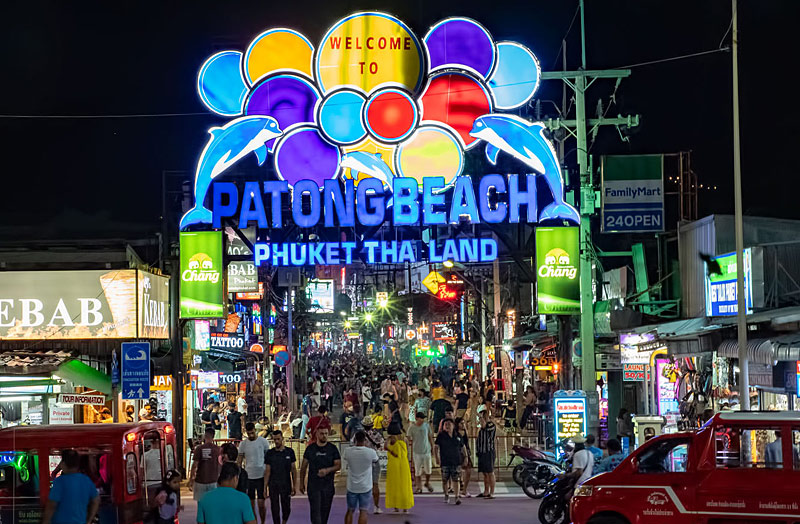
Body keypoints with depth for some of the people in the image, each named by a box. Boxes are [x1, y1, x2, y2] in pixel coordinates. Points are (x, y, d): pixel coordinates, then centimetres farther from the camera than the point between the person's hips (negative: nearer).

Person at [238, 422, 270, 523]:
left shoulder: (263, 441, -1)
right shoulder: (243, 444, 3)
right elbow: (239, 461, 9)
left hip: (261, 476, -2)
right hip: (248, 477, 2)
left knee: (261, 503, -3)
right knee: (250, 503, 6)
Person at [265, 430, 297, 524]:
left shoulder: (289, 452, 1)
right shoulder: (270, 453, 0)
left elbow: (293, 469, 4)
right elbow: (267, 471, 1)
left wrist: (294, 485, -1)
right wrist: (265, 487, -4)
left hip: (286, 485, 0)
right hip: (273, 485, 0)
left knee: (286, 508, 3)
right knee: (275, 509, 2)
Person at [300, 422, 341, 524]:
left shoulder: (332, 448, 2)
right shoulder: (310, 448, 2)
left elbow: (338, 465, -1)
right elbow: (303, 467, 8)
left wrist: (327, 470, -20)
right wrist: (302, 483, 7)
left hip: (328, 485, 1)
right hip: (313, 486, -1)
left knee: (325, 511, 7)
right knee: (315, 511, -10)